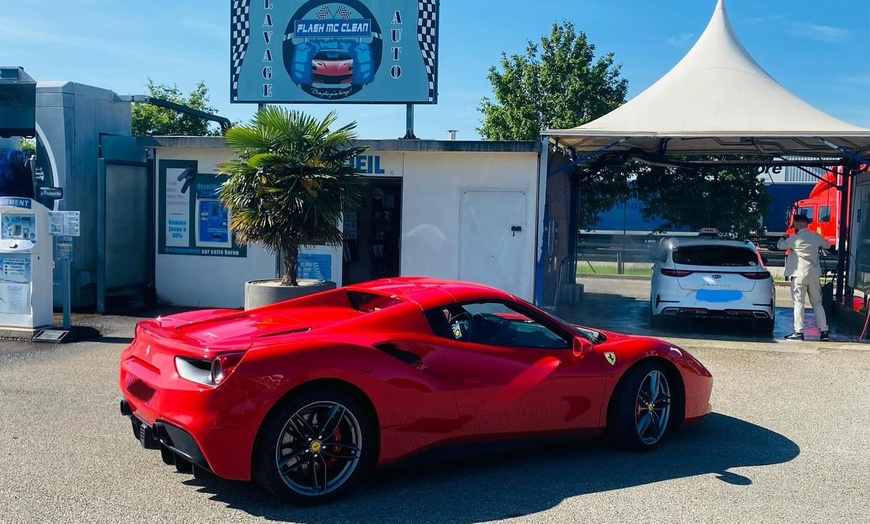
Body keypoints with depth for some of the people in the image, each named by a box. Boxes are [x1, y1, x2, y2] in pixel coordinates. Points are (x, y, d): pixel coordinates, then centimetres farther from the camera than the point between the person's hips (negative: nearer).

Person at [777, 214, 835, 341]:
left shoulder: (794, 239, -9)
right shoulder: (816, 236, 5)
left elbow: (780, 245, 5)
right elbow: (828, 246, 22)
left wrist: (783, 238, 26)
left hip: (799, 274, -5)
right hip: (814, 274, 5)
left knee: (798, 303, -2)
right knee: (817, 303, 11)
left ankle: (798, 332, -6)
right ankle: (823, 331, 10)